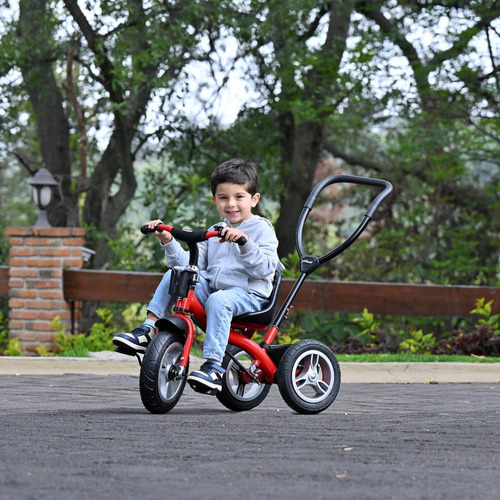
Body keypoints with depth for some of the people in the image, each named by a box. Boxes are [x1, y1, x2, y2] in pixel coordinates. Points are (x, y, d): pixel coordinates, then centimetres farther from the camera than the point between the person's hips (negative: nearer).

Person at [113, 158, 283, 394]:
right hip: (211, 286, 7)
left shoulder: (261, 229, 0)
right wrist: (169, 242, -4)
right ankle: (147, 329, -12)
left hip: (248, 295, -7)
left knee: (218, 301, -37)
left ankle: (214, 367, -44)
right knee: (174, 275, -7)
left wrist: (245, 243, -31)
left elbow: (265, 268, -17)